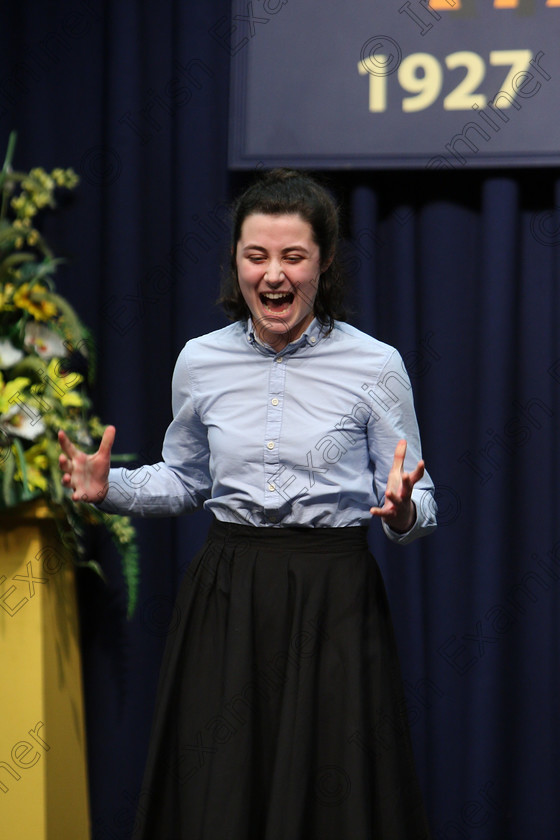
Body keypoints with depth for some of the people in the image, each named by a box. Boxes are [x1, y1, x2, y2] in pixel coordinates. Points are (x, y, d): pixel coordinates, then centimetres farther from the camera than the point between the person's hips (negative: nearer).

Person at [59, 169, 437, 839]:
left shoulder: (375, 366, -5)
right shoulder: (199, 362, 3)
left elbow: (419, 505, 1)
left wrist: (402, 513, -21)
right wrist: (109, 489, 3)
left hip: (332, 600, -2)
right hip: (225, 599, 3)